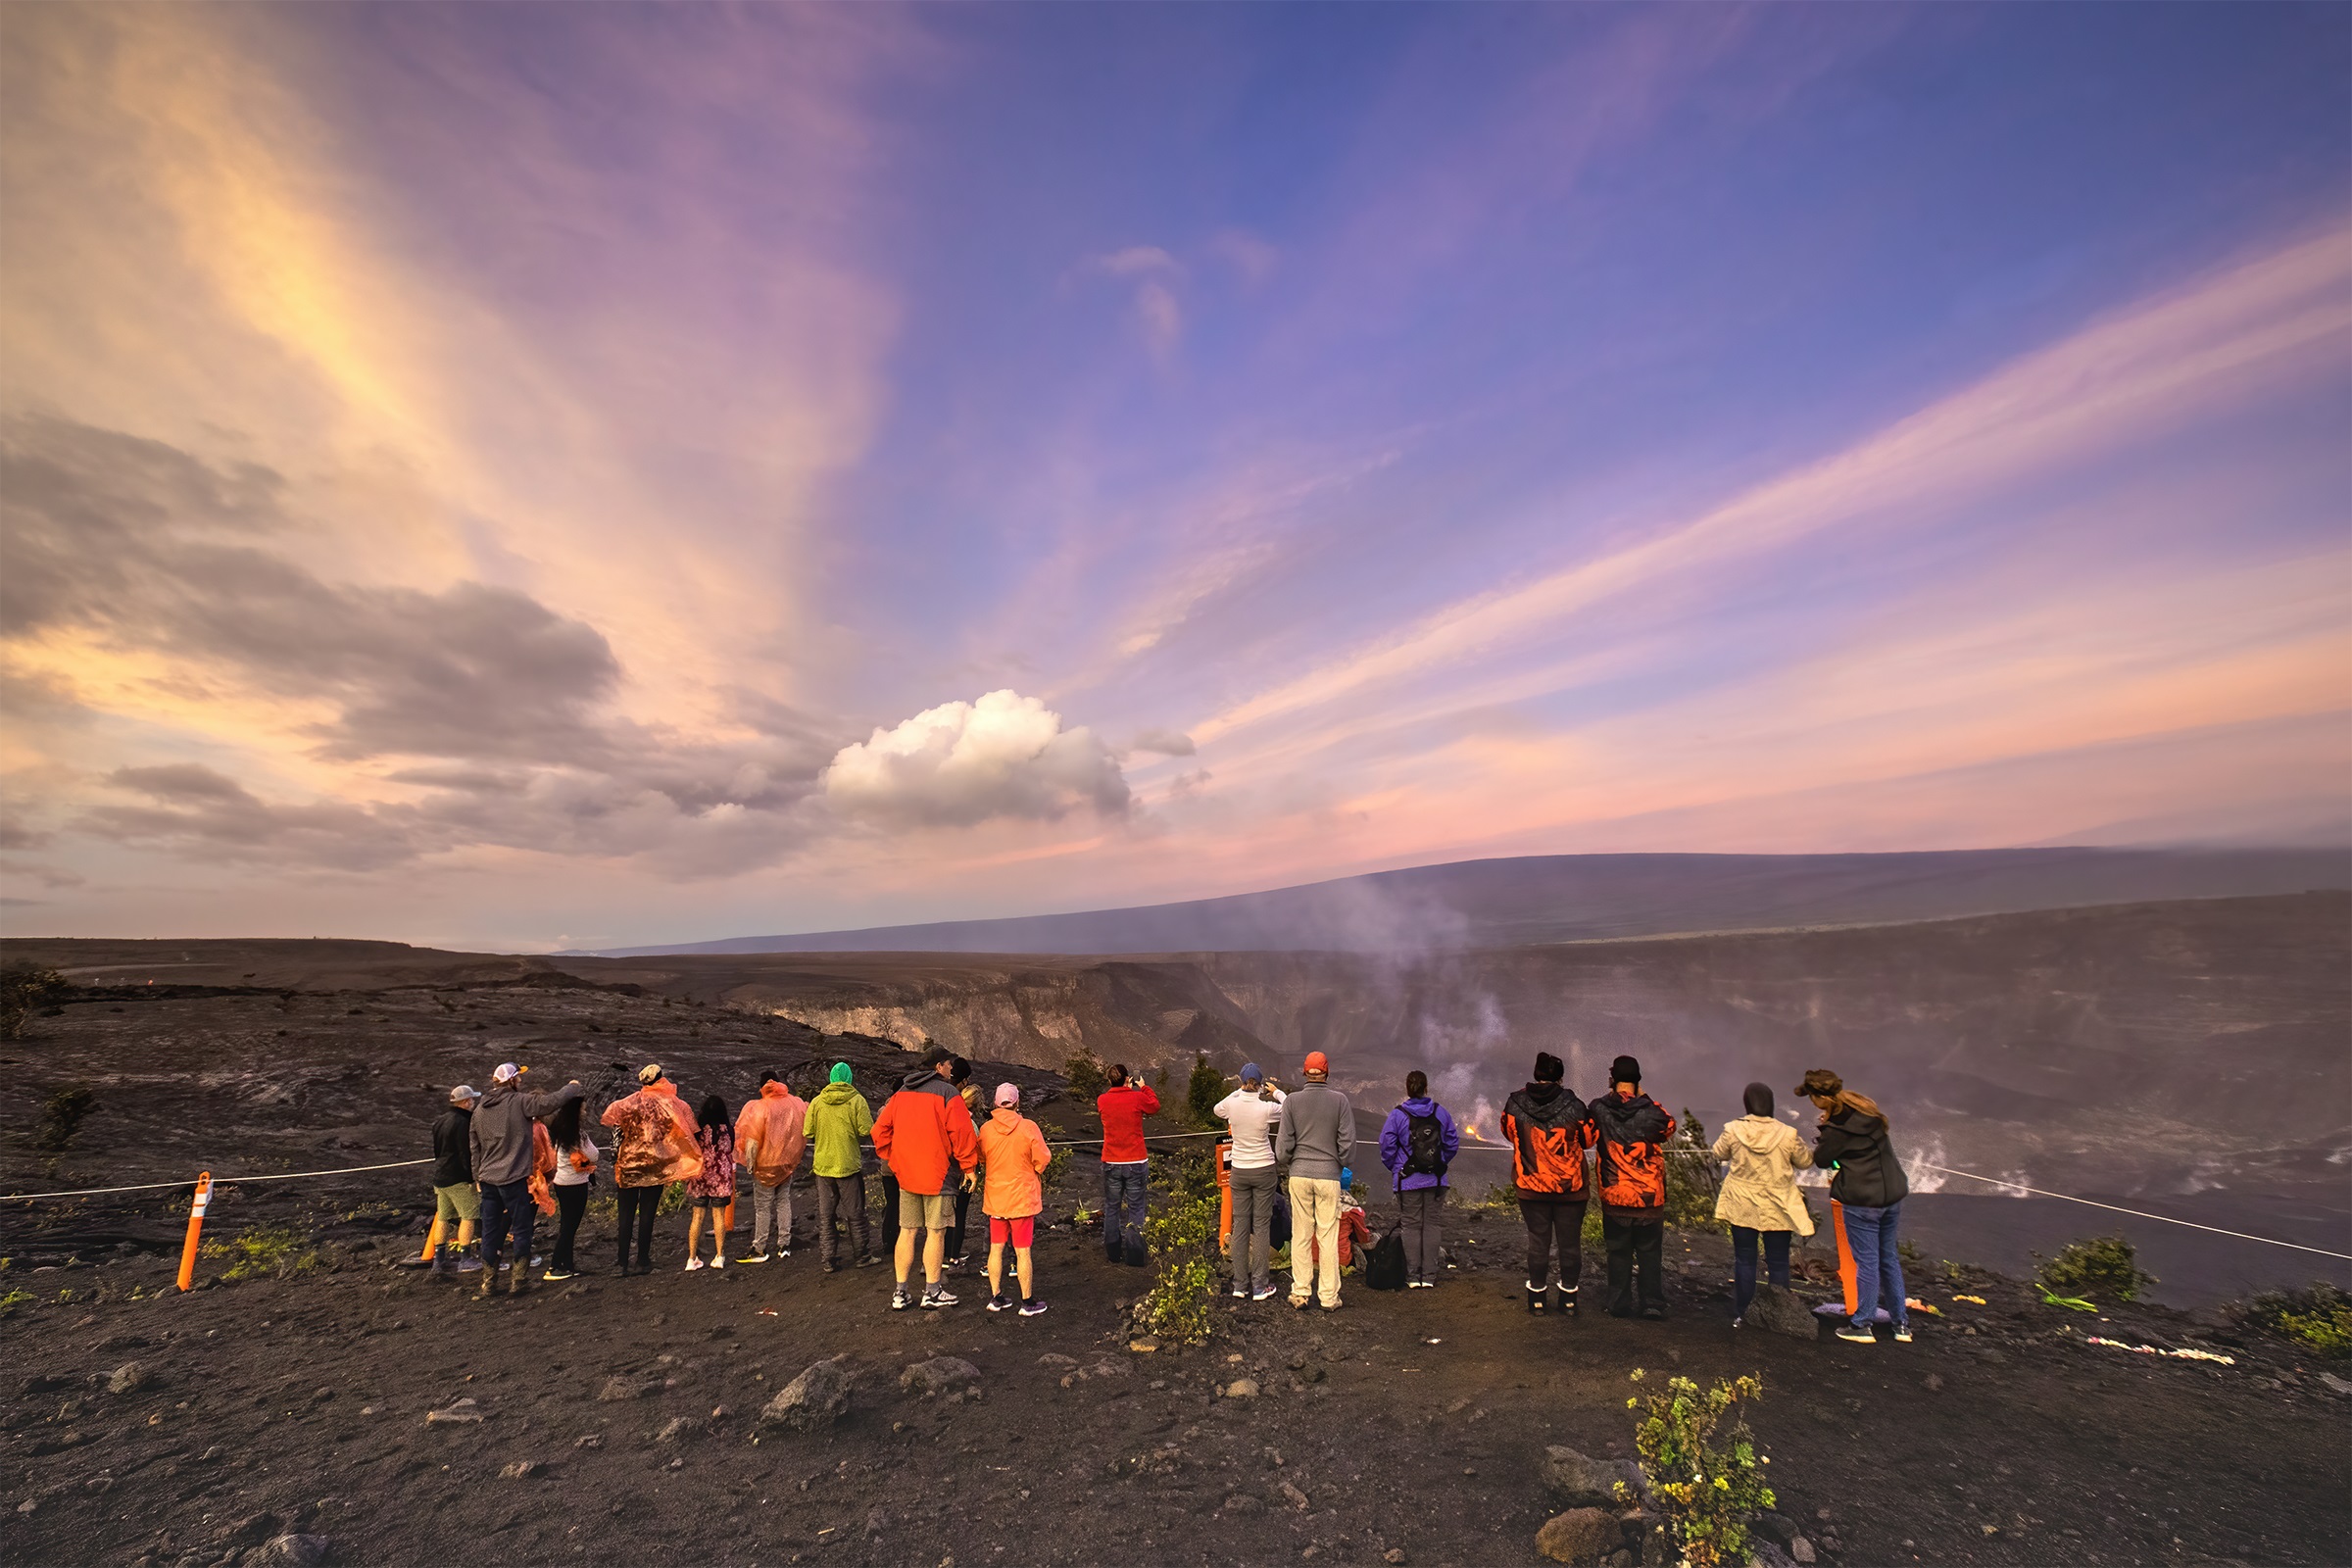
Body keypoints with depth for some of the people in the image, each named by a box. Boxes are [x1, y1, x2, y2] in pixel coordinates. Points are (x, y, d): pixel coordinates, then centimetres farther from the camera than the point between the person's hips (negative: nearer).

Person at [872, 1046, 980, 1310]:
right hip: (936, 1174, -6)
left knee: (906, 1231, 12)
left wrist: (892, 1159, 17)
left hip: (905, 1174, 6)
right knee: (936, 1232, 4)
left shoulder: (901, 1093, 11)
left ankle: (900, 1293, 17)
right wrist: (970, 1167, -7)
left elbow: (880, 1130, 10)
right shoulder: (947, 1093, -10)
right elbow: (961, 1132, -15)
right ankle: (932, 1292, 11)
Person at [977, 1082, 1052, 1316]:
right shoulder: (1028, 1127, -16)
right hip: (1022, 1198, -3)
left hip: (995, 1198, 3)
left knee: (996, 1248, 14)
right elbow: (1042, 1161, -10)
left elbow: (981, 1156, 11)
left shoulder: (986, 1128, -6)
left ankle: (996, 1297, 22)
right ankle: (1028, 1302, 12)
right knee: (1023, 1251, 4)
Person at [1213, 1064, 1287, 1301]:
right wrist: (1276, 1091, 11)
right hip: (1263, 1170, -3)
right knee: (1262, 1226, 6)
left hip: (1239, 1171, 3)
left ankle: (1240, 1284, 17)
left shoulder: (1231, 1104, -9)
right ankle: (1260, 1285, 10)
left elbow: (1218, 1109, 17)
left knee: (1240, 1226, 10)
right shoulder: (1267, 1108, -16)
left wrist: (1240, 1092, 16)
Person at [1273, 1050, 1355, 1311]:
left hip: (1299, 1174, 1)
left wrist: (1281, 1161, 17)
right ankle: (1329, 1296, 12)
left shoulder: (1292, 1100, -4)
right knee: (1328, 1237, 6)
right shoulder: (1339, 1100, -5)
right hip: (1328, 1175, -1)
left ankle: (1300, 1293, 15)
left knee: (1300, 1236, 9)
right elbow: (1348, 1141, -3)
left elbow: (1284, 1142, -2)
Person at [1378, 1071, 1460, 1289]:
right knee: (1432, 1226, 10)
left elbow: (1386, 1147, -7)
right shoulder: (1441, 1113, 1)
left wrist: (1394, 1168, 9)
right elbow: (1453, 1143, 7)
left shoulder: (1397, 1115, -9)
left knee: (1411, 1227, 5)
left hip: (1407, 1181, -2)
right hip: (1435, 1181, 2)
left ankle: (1413, 1277, 8)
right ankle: (1429, 1276, 12)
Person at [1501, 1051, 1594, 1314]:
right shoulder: (1573, 1107, -15)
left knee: (1538, 1242, 13)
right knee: (1570, 1243, 14)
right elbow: (1590, 1138, 0)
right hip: (1570, 1186, -1)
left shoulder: (1515, 1104, -10)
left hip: (1531, 1186, 1)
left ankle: (1537, 1298, 19)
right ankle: (1569, 1299, 23)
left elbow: (1509, 1134, 5)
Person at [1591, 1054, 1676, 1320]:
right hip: (1650, 1197, 0)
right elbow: (1669, 1127, 11)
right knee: (1650, 1252, 13)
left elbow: (1588, 1138, 8)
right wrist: (1643, 1097, 8)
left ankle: (1620, 1305, 16)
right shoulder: (1652, 1111, -10)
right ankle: (1653, 1305, 15)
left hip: (1614, 1196, 0)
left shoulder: (1599, 1110, -9)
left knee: (1618, 1252, 11)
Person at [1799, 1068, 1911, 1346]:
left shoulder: (1838, 1126, -21)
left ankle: (1863, 1324, 13)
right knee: (1889, 1258, 18)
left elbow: (1821, 1160, -9)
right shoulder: (1866, 1107, 3)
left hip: (1861, 1200, -8)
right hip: (1892, 1193, 8)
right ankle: (1902, 1323, 25)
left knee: (1866, 1261, 2)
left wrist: (1823, 1130, -2)